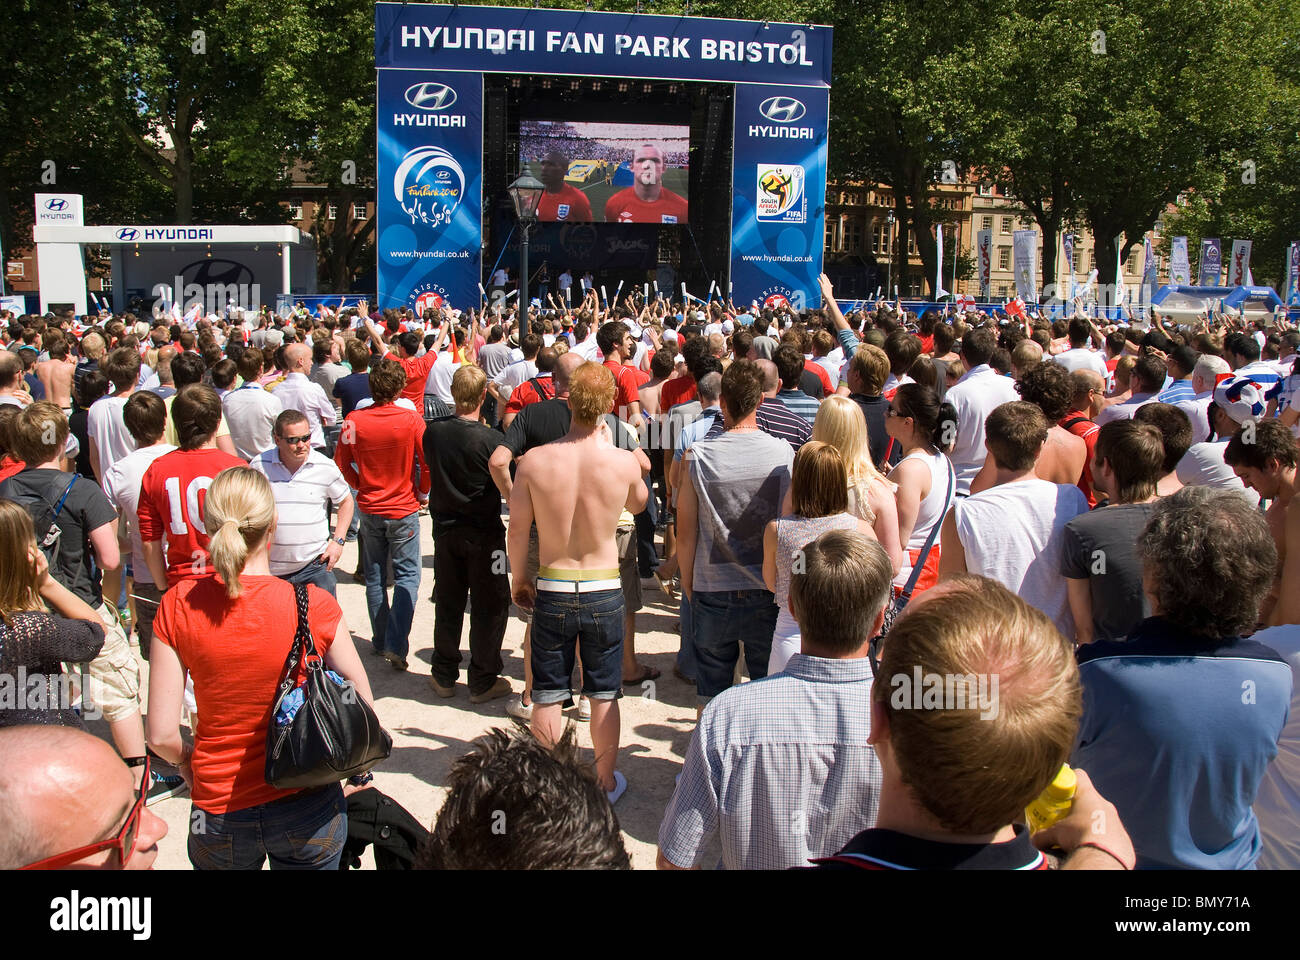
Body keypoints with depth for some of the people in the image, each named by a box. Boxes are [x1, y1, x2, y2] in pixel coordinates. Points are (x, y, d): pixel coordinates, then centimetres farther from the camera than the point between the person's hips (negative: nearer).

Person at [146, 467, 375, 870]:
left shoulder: (178, 606, -13)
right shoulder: (314, 606, -17)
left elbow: (162, 736, -11)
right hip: (306, 807, -1)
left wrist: (187, 762, 11)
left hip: (218, 814, 1)